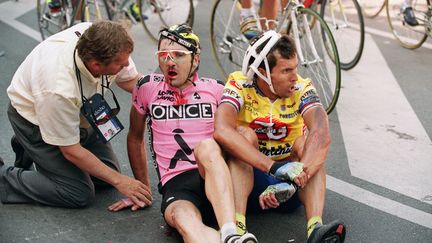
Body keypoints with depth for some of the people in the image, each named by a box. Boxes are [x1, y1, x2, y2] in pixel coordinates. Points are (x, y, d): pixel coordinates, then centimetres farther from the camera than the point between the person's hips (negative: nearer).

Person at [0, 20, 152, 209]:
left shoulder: (98, 39, -28)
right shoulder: (59, 88, -42)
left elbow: (131, 80, -5)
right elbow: (71, 151, -26)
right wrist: (119, 181, -21)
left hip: (75, 113, 7)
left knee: (107, 174, 8)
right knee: (79, 194, -13)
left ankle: (31, 150, 22)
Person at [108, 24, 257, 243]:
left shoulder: (215, 90, 9)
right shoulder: (148, 88, 9)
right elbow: (135, 137, 22)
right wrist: (143, 188, 23)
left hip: (216, 175, 0)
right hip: (175, 184, 0)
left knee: (206, 146, -35)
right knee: (184, 220, -36)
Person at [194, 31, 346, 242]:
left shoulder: (301, 89, -10)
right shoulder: (240, 86, -14)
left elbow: (322, 136, -29)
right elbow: (222, 131, -35)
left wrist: (293, 182, -43)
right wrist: (275, 167, -42)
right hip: (248, 178, -1)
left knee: (306, 142, -23)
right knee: (245, 135, -25)